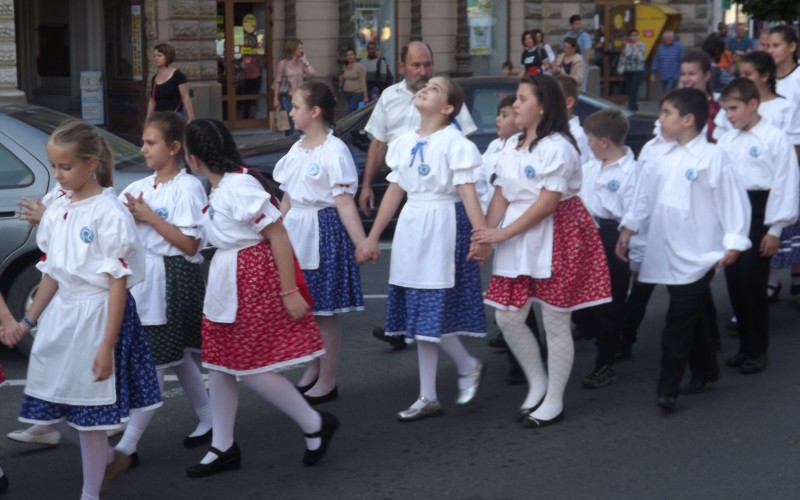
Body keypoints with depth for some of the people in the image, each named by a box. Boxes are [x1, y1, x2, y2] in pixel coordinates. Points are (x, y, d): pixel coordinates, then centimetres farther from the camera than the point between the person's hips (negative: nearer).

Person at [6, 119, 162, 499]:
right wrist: (29, 321, 19)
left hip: (97, 315, -7)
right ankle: (106, 455, 36)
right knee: (49, 407, 11)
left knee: (89, 413, 2)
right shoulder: (56, 214, 8)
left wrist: (107, 344, -18)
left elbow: (118, 283, -15)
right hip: (60, 314, 7)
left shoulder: (109, 213, -14)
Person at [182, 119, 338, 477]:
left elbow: (278, 237, -21)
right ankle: (223, 448, 21)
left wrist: (290, 291, -21)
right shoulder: (219, 188, 9)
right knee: (219, 364, 11)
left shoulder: (239, 186, -20)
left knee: (249, 367, -4)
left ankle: (315, 424, 12)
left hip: (253, 281, -10)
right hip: (228, 283, 10)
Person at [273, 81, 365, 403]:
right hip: (296, 231, 7)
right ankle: (312, 370, 29)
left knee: (324, 310, 1)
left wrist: (362, 243, -23)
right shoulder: (297, 149, 9)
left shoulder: (334, 151, -14)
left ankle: (327, 381, 13)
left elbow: (345, 202, -18)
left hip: (322, 230, -7)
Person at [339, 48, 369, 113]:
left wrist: (365, 96, -14)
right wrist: (342, 79, 2)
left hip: (357, 93, -7)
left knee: (350, 112, -14)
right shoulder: (345, 67, 10)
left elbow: (363, 82, -11)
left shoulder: (359, 67, -9)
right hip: (347, 93, 7)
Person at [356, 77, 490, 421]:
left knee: (433, 311, -8)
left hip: (443, 225, -7)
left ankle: (469, 366, 19)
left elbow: (468, 193, -17)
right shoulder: (405, 142, 10)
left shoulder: (454, 143, -10)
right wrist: (372, 237, 14)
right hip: (411, 225, 7)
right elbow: (394, 191, 13)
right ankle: (428, 398, 15)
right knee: (419, 313, 9)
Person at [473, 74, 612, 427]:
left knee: (555, 323, 2)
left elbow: (548, 202, -19)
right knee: (508, 317, 5)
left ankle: (554, 402, 14)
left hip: (555, 237, -8)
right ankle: (537, 385, 26)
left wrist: (503, 233, -19)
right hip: (517, 239, 8)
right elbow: (501, 195, 8)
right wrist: (487, 233, -7)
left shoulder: (557, 146, -14)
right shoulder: (512, 145, 11)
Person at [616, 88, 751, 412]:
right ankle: (704, 371, 32)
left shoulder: (712, 157, -12)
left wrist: (734, 243, -13)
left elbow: (734, 200, -11)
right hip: (668, 253, 6)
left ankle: (668, 388, -3)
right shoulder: (662, 158, 7)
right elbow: (645, 194, 16)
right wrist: (628, 229, 15)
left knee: (679, 321, -7)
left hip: (698, 255, -6)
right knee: (691, 316, 17)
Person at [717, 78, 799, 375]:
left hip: (757, 215, -6)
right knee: (735, 283, 9)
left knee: (753, 284, -5)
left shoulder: (775, 139, -7)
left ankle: (757, 351, 8)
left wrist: (775, 230, -10)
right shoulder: (725, 141, 9)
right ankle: (744, 346, 21)